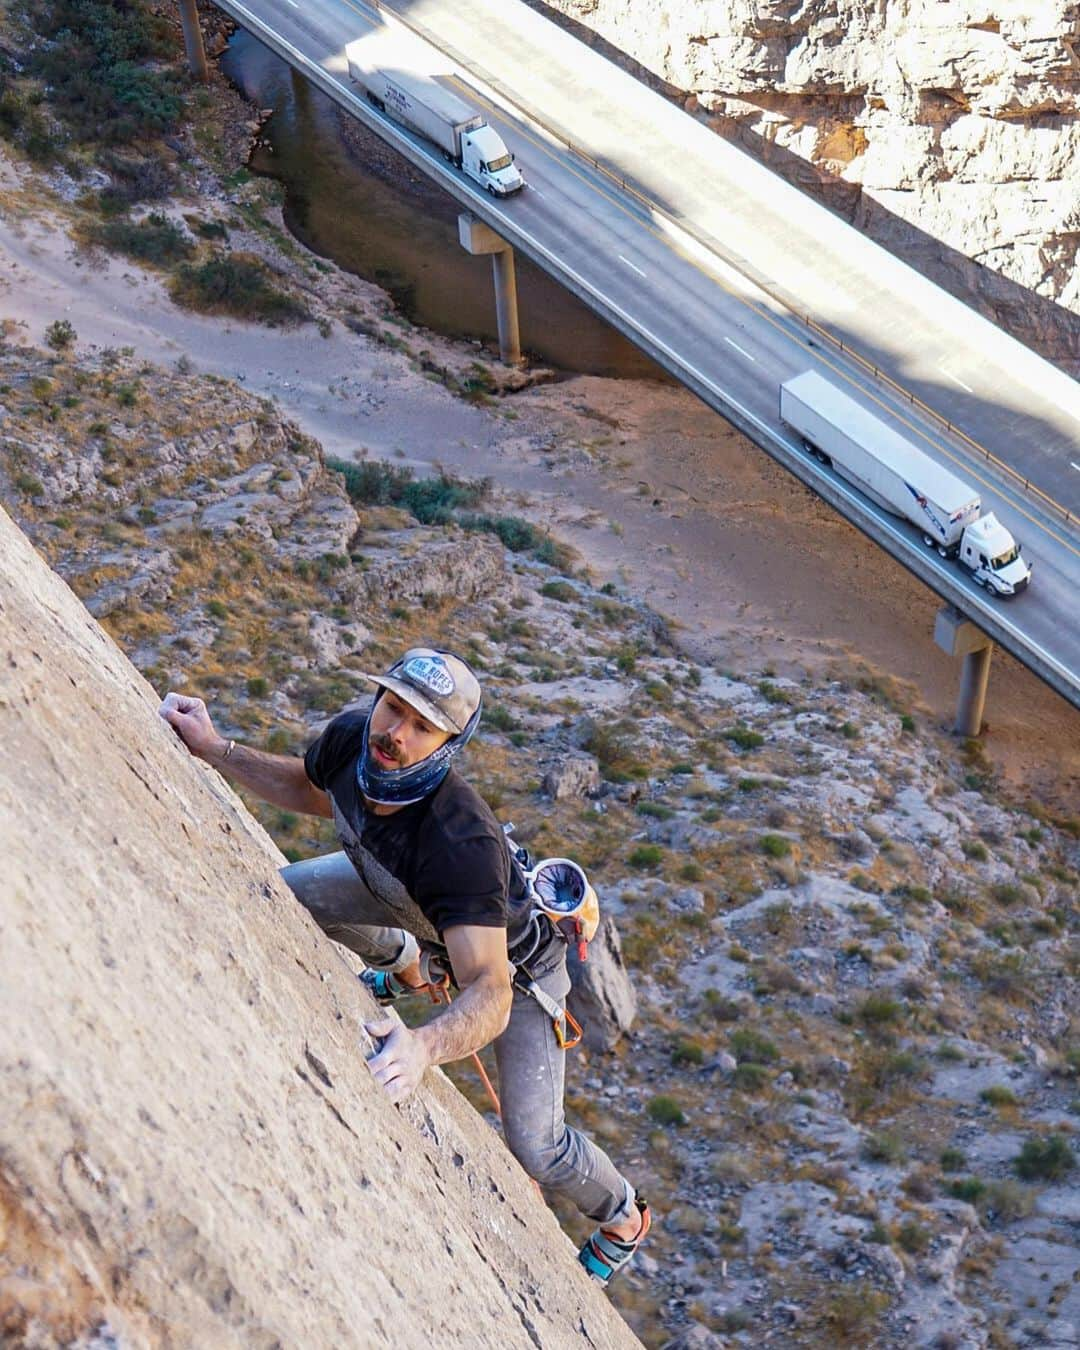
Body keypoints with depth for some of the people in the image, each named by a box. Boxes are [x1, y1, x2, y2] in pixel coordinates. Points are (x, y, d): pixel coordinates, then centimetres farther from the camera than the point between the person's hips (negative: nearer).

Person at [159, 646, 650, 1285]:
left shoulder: (460, 842, -46)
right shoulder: (351, 737, -27)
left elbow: (490, 993, -50)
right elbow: (310, 790, -1)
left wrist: (424, 1046, -69)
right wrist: (214, 747, -10)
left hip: (515, 954, -6)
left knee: (534, 1146, -10)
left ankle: (624, 1217, 26)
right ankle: (405, 963, 40)